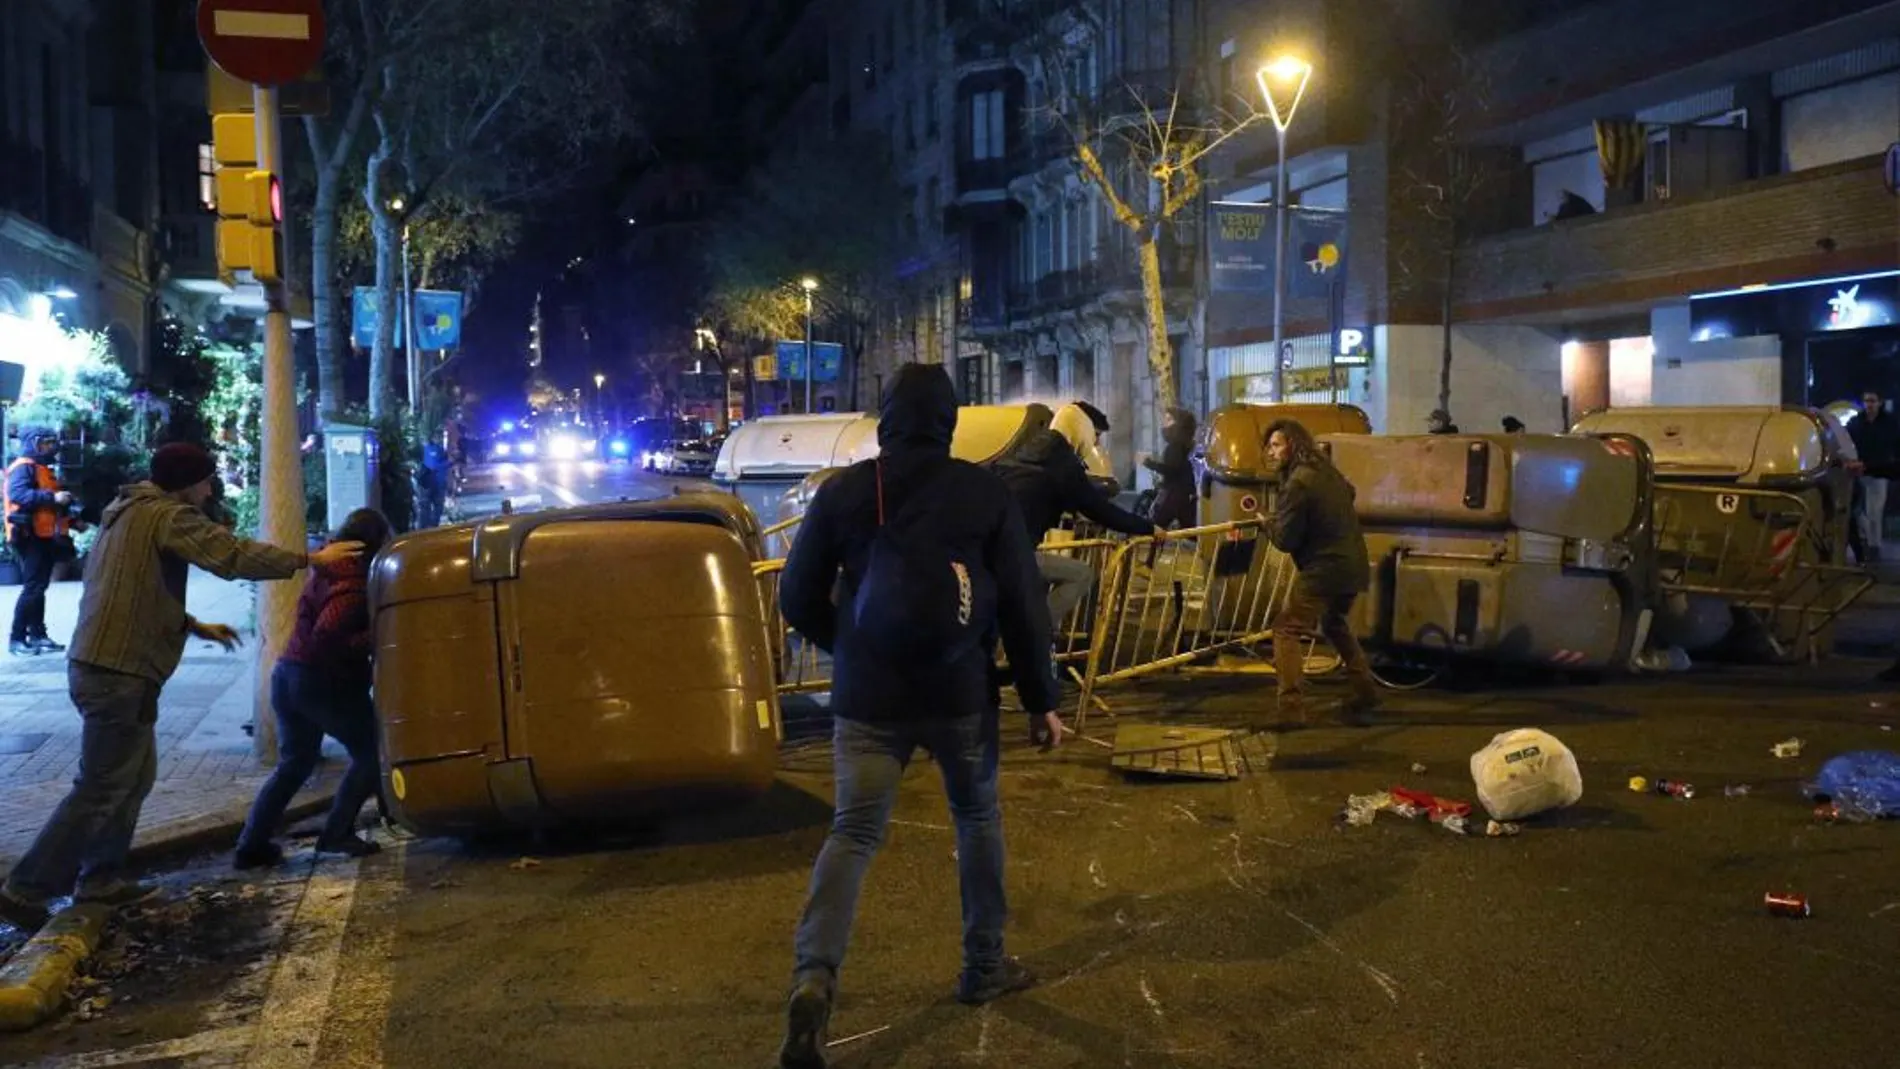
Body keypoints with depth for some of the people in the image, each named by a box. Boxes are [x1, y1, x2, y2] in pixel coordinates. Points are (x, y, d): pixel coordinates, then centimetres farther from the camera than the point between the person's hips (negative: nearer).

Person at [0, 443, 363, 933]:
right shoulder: (167, 514, -11)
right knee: (101, 788, -4)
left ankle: (98, 877, 24)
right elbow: (233, 556, -20)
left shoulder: (129, 513, 20)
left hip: (101, 666, 10)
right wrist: (310, 558, -15)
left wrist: (196, 626, 28)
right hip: (119, 673, -10)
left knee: (135, 774, 18)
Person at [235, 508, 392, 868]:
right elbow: (327, 639, -25)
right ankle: (336, 834, 6)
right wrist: (373, 639, -20)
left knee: (294, 763, 18)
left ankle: (252, 846, 15)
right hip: (325, 682, -9)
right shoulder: (353, 585, -17)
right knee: (370, 752, 7)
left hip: (290, 674, 9)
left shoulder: (324, 572, 13)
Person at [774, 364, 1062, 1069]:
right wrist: (1042, 699, 4)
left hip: (868, 696, 1)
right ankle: (984, 967, 27)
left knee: (853, 831, 2)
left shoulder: (842, 490, -1)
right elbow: (1021, 603, -4)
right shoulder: (984, 491, -5)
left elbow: (799, 598, 4)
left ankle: (814, 976, -18)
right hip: (961, 692, 0)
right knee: (977, 819, 19)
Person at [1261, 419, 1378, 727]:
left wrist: (1268, 524, 3)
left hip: (1324, 571, -9)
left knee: (1287, 631, -7)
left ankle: (1291, 709, -17)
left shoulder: (1297, 483, -18)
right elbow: (1349, 493, 34)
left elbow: (1285, 540, -17)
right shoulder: (1329, 472, 10)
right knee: (1334, 624, 30)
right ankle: (1365, 692, 34)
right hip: (1354, 567, 9)